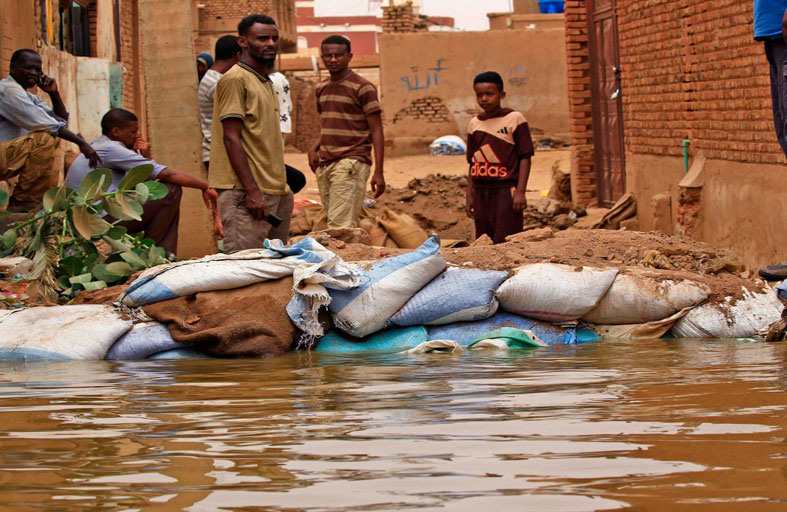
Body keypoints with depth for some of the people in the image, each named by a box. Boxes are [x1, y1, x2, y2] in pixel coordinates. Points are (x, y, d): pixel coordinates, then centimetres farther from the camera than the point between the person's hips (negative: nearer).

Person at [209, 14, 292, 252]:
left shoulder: (265, 82, 21)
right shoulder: (235, 79, -8)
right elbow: (231, 139, -15)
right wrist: (252, 190, -20)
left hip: (275, 191, 9)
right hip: (246, 192, -9)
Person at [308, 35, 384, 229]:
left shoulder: (363, 88, -5)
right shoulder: (322, 88, 16)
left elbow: (376, 131, -6)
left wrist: (378, 172, -12)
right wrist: (314, 148, 7)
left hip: (351, 163, -7)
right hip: (324, 165, 7)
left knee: (340, 227, -16)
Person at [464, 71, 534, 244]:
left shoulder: (515, 119, -3)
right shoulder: (474, 123, 11)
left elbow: (525, 157, -5)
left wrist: (520, 191, -11)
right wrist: (469, 195, 14)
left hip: (506, 189, -5)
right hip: (481, 191, 5)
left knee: (504, 242, -11)